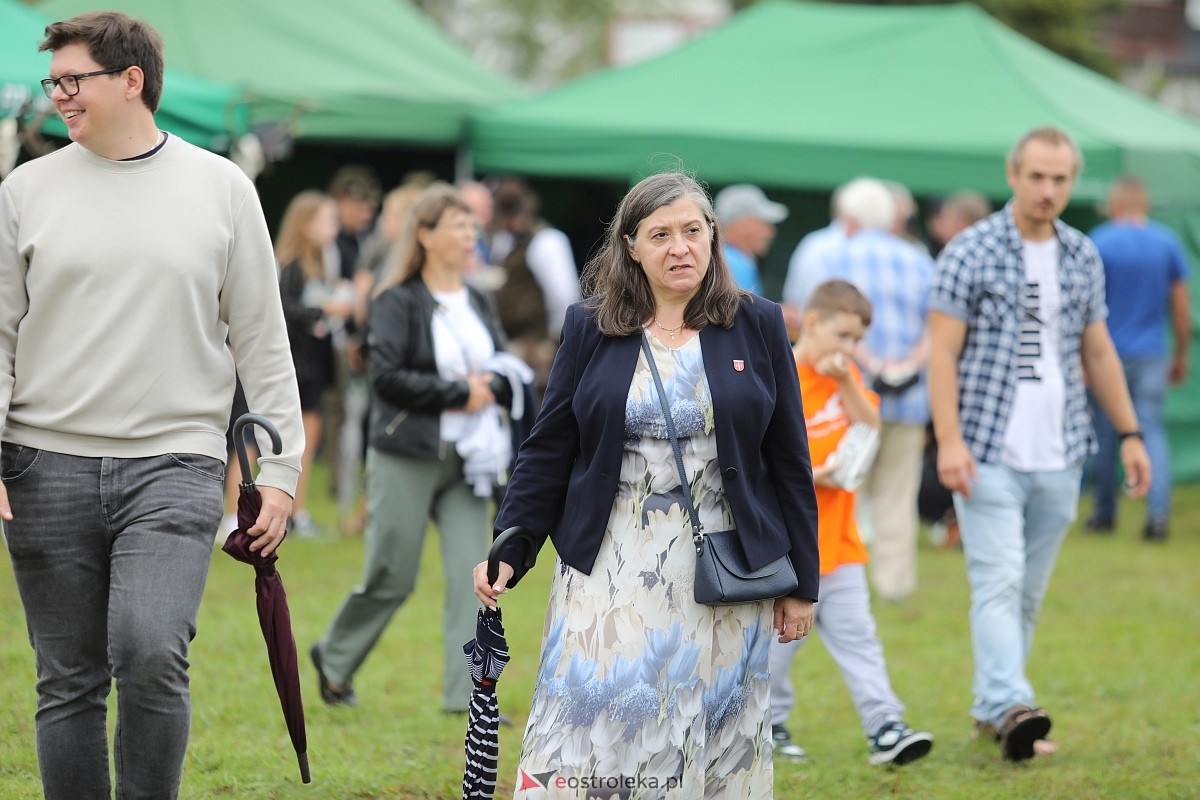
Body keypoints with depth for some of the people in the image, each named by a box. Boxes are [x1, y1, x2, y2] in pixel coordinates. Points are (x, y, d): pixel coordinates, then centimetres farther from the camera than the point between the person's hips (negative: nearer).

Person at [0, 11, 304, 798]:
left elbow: (262, 340, 8)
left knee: (150, 653, -20)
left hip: (176, 466, -2)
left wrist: (280, 469, 3)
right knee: (70, 682, 4)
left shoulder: (222, 188, 6)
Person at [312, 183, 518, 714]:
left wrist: (487, 388, -8)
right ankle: (334, 659, 26)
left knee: (472, 574, -7)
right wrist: (456, 394, -15)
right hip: (407, 458, -5)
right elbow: (387, 375, -16)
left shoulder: (479, 305, 12)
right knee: (392, 579, 1)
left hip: (466, 460, 5)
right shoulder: (398, 302, -7)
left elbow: (506, 375, 15)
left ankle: (466, 694, -7)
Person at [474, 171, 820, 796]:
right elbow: (547, 454, 7)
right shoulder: (588, 329, 5)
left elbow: (790, 461, 6)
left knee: (719, 743, 3)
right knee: (592, 729, -6)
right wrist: (508, 554, -3)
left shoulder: (757, 327, 4)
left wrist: (801, 582, 4)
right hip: (611, 571, 0)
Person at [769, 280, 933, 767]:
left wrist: (847, 383, -12)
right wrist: (809, 475, -22)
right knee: (780, 638, 4)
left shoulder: (845, 376, 11)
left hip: (838, 540, 6)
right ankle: (767, 724, 19)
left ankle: (884, 728, -4)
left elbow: (871, 429, 1)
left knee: (856, 635, 1)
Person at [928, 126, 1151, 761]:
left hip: (1060, 455, 5)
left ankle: (991, 708, 16)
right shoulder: (971, 252, -5)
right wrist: (950, 440, -16)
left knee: (1029, 590, 8)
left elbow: (1097, 352, 19)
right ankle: (1012, 706, -25)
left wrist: (1129, 433, 15)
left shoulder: (1083, 257, 11)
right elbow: (943, 351, -7)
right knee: (999, 582, -14)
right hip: (990, 453, -5)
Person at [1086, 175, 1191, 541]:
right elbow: (1181, 305, 6)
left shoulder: (1099, 244, -5)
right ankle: (1158, 510, -15)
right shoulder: (1167, 243, 3)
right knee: (1152, 429, 1)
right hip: (1152, 355, 2)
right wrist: (1181, 354, 15)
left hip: (1109, 354, -2)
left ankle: (1105, 513, 17)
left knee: (1105, 434, 8)